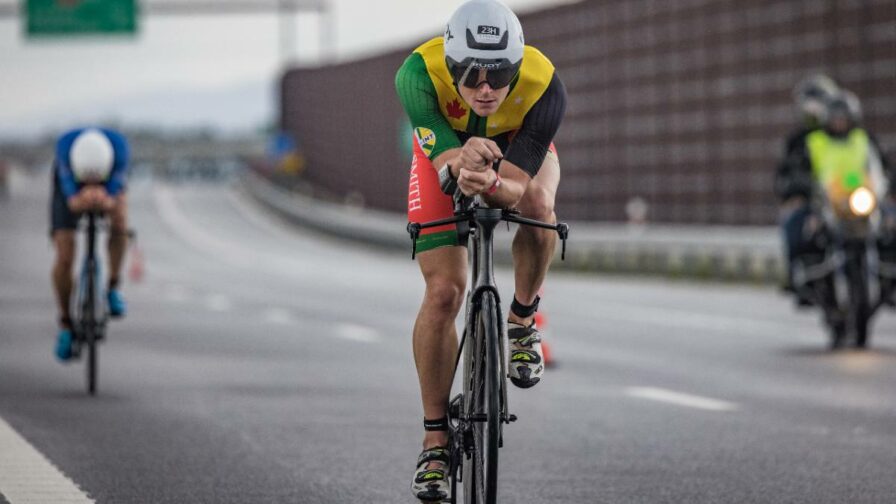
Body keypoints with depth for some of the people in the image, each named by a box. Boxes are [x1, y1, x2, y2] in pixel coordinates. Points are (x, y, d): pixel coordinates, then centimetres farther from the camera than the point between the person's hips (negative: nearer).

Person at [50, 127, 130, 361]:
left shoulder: (118, 145, -39)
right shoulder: (65, 146, -40)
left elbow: (115, 196, -42)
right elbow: (71, 200, -45)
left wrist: (105, 200, -65)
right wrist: (80, 201, -68)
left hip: (110, 183, 1)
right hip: (70, 186, -1)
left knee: (119, 223, -32)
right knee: (64, 259, -12)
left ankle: (114, 286, -8)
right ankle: (65, 324, 11)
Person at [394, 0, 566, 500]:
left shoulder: (544, 87, -38)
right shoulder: (419, 73, -38)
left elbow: (515, 186, -37)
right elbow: (445, 163, -39)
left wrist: (489, 184, -59)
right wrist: (462, 162, -62)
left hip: (520, 147, 0)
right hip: (444, 147, 0)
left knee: (537, 202, -35)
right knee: (443, 293, -11)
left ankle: (523, 321, -8)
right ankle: (436, 439, 2)